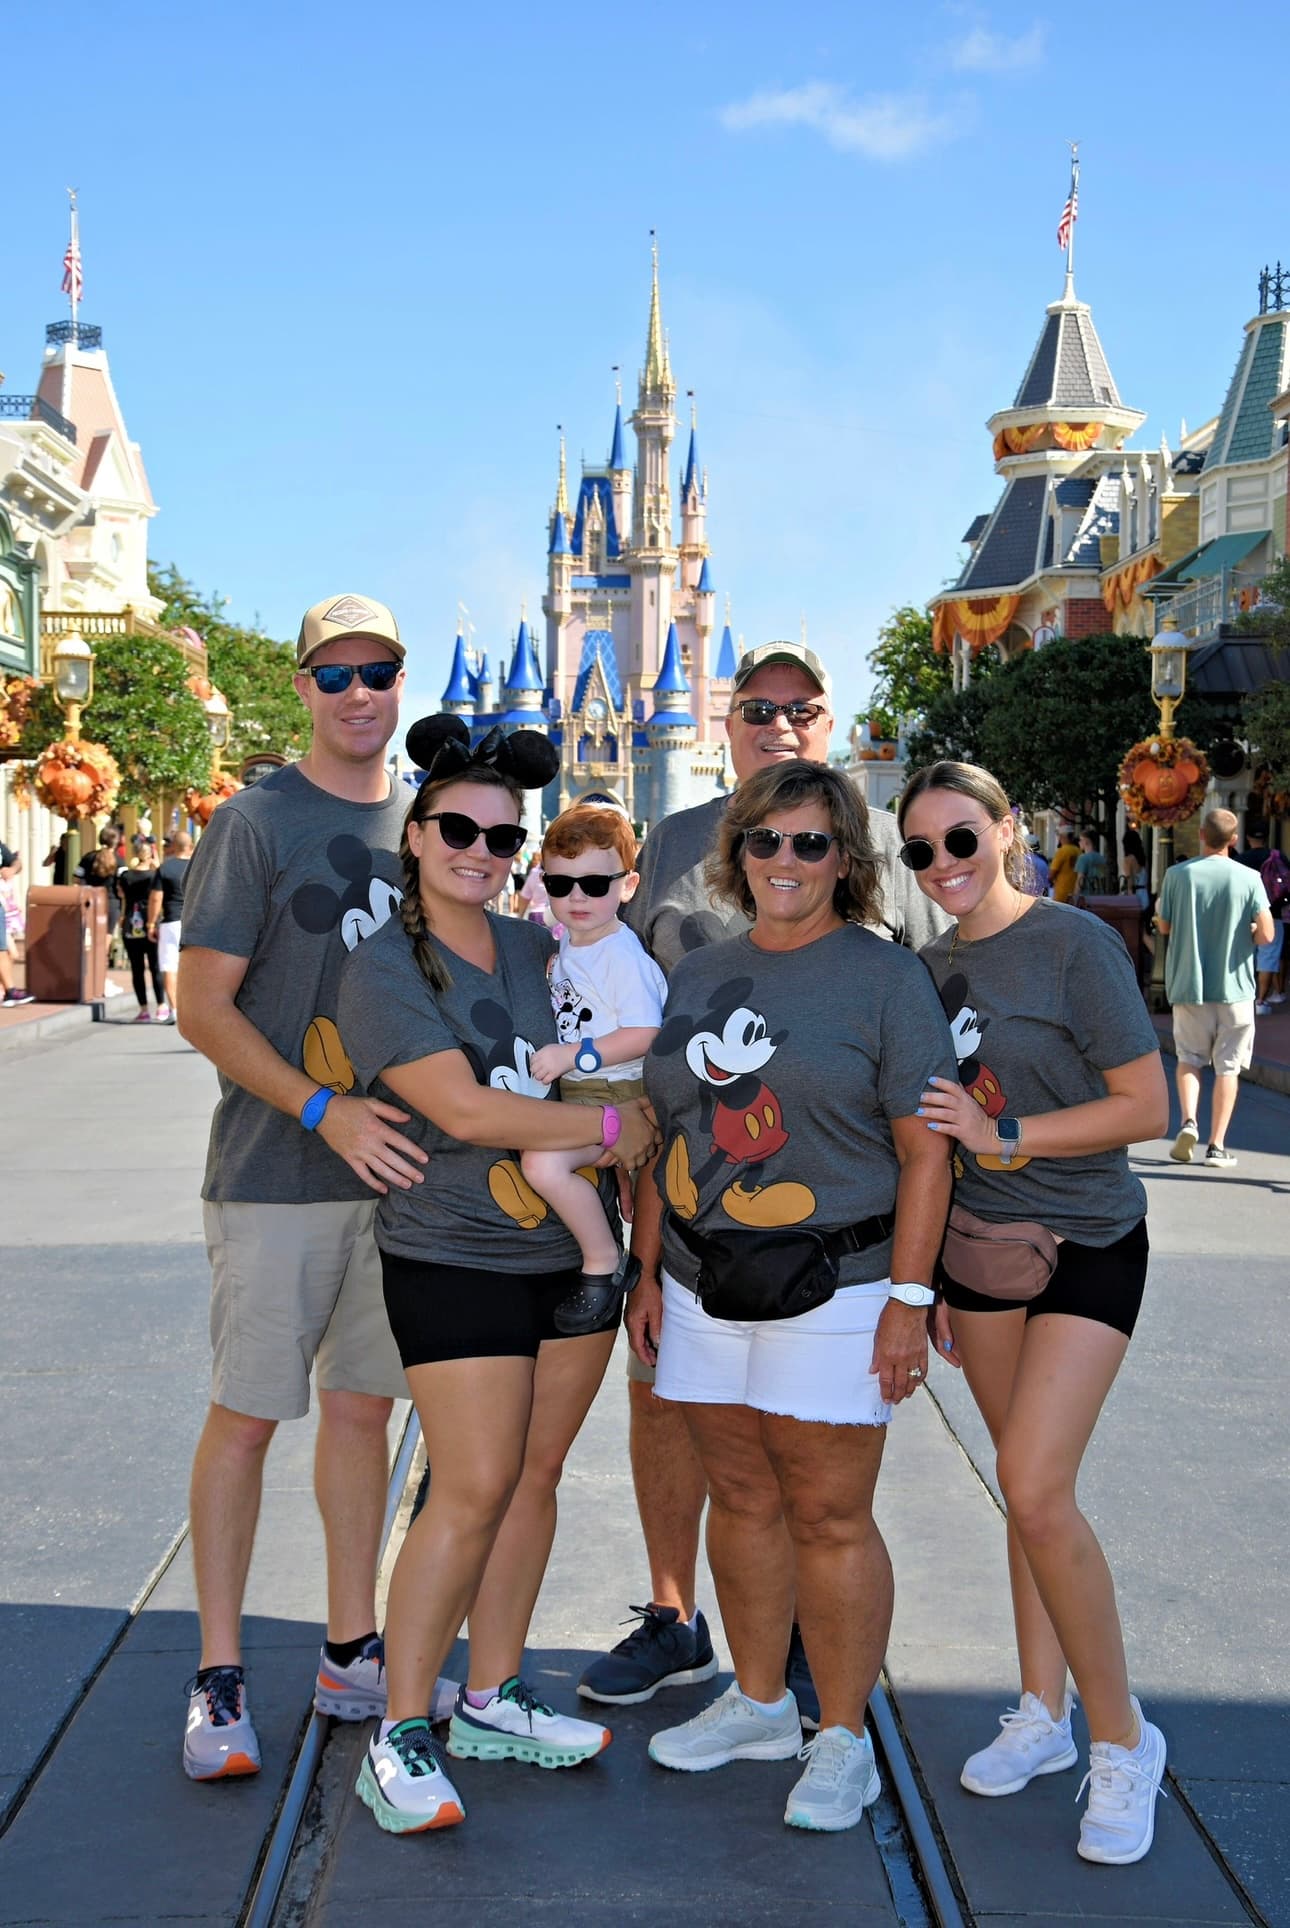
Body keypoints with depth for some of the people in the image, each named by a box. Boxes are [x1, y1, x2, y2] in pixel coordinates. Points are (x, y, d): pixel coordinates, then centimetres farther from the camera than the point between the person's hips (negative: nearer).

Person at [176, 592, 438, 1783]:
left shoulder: (423, 826, 12)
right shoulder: (257, 822, -5)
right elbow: (203, 1007, -10)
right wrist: (326, 1111, -20)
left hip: (397, 1169, 5)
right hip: (276, 1179, -5)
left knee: (362, 1406, 12)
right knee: (246, 1414, 0)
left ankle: (352, 1659, 23)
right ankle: (220, 1681, 11)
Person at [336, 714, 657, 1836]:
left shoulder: (537, 946, 8)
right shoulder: (385, 971, -10)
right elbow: (464, 1110, -19)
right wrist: (610, 1126, -12)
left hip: (574, 1248, 6)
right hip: (455, 1260, -6)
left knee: (537, 1475, 11)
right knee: (475, 1488, -9)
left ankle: (492, 1700, 24)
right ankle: (400, 1737, 3)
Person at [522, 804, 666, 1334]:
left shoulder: (623, 956, -16)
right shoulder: (566, 945, 12)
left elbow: (645, 1034, -22)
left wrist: (573, 1054, -23)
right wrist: (556, 1058, 10)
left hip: (618, 1095, -10)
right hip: (578, 1094, 10)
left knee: (543, 1161, -28)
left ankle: (603, 1267, -11)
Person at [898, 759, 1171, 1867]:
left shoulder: (1076, 945, -12)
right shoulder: (934, 965, 7)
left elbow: (1148, 1108, -14)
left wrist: (1003, 1135, -19)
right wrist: (919, 1275, 15)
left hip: (1086, 1246, -6)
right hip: (977, 1243, 6)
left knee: (1035, 1485, -14)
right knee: (1028, 1485, 11)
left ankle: (1122, 1739, 2)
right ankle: (1044, 1714, 24)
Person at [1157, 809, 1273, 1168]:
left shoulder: (1177, 875, -5)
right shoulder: (1249, 878, -6)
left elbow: (1164, 927, 3)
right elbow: (1266, 934, -11)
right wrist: (1242, 933, 10)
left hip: (1189, 986, 1)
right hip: (1234, 986, -1)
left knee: (1189, 1058, 16)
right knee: (1228, 1066, 7)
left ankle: (1188, 1121, -7)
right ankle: (1217, 1145, 6)